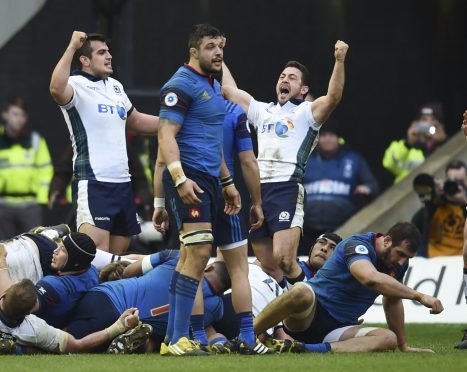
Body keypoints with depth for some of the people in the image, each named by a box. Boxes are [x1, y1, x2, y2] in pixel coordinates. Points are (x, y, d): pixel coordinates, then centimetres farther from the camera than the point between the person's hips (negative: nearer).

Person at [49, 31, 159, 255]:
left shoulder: (115, 86, 17)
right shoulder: (77, 85, -8)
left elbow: (136, 121, 32)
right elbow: (57, 89, -33)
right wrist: (72, 47, -31)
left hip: (122, 182, 9)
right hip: (93, 183, -9)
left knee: (117, 256, 12)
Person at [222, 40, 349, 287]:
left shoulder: (306, 113, 6)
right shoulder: (262, 111, 23)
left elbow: (333, 97, -13)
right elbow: (229, 90, 30)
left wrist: (339, 61, -26)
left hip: (287, 189, -6)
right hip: (258, 190, 6)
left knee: (284, 259, -23)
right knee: (268, 267, 5)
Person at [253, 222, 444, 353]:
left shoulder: (399, 262, 7)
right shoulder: (357, 244, -18)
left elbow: (392, 301, 24)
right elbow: (371, 278, -39)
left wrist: (404, 346, 26)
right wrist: (419, 296, -39)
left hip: (339, 329, 7)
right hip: (308, 315, -7)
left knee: (389, 339, -22)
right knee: (301, 291, -42)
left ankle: (306, 350, -32)